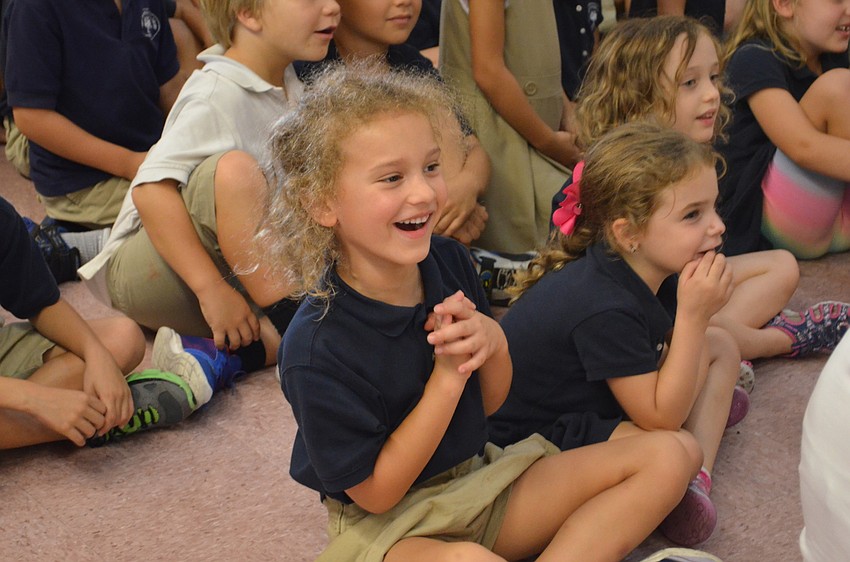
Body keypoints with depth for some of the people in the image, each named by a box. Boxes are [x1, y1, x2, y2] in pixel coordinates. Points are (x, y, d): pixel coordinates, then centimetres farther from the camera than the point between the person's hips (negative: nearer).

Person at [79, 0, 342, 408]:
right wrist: (211, 289, -34)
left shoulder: (289, 87, 5)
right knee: (233, 167, -35)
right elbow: (150, 189, -30)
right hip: (145, 269, -7)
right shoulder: (220, 93, -20)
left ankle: (222, 354, -23)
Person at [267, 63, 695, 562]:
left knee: (666, 456, -4)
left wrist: (493, 342, -15)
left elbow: (489, 402, 8)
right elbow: (375, 492, -16)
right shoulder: (316, 349, -23)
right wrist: (448, 372, -22)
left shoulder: (449, 261, -4)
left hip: (480, 475, 7)